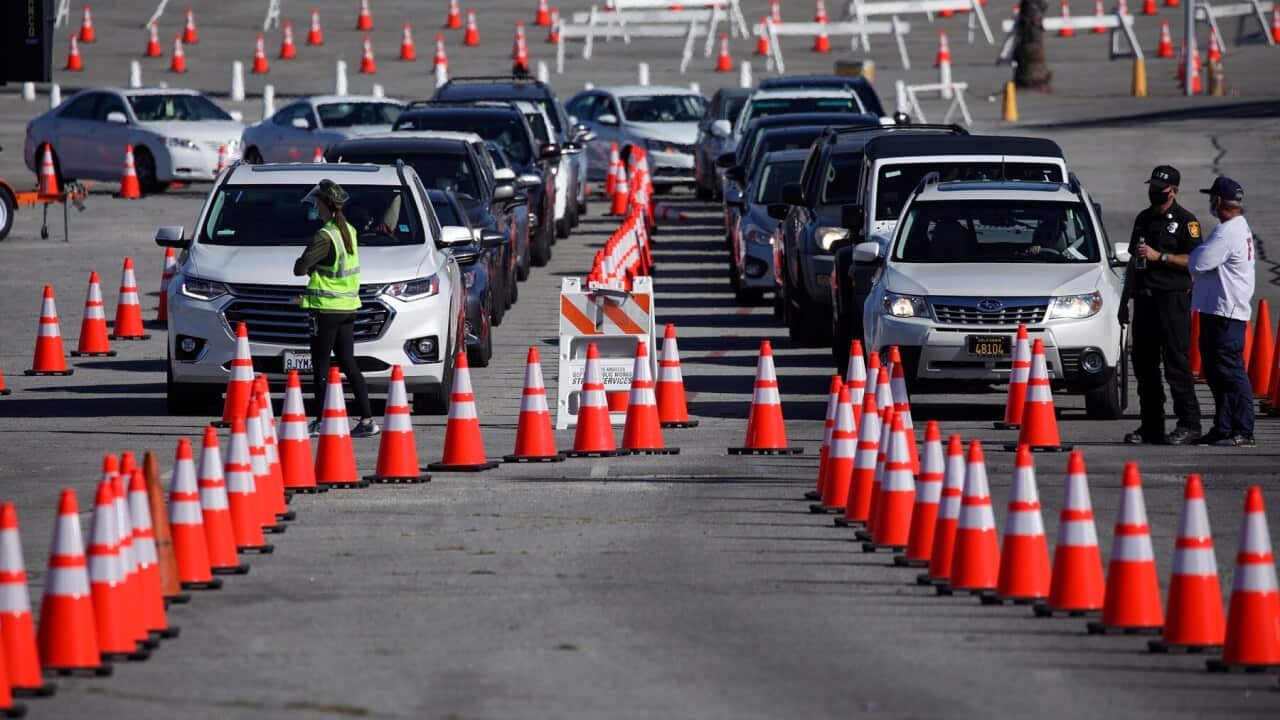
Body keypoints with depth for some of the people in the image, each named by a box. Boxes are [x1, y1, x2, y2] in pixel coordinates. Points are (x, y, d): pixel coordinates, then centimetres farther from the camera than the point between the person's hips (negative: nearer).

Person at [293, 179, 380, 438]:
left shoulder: (324, 237, -17)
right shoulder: (349, 231, 9)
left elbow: (300, 268, -21)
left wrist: (306, 265, 0)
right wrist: (316, 268, 6)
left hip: (327, 308, -8)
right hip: (348, 306, 8)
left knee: (320, 365, 0)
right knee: (348, 363, 10)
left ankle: (320, 422, 2)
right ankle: (367, 419, 6)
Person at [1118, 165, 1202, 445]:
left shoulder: (1184, 220, -2)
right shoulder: (1143, 219, 20)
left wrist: (1159, 256, -15)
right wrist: (1124, 300, 21)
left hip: (1173, 298, -7)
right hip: (1144, 297, 7)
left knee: (1176, 362, -11)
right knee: (1143, 363, 6)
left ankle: (1189, 424, -9)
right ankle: (1151, 427, 11)